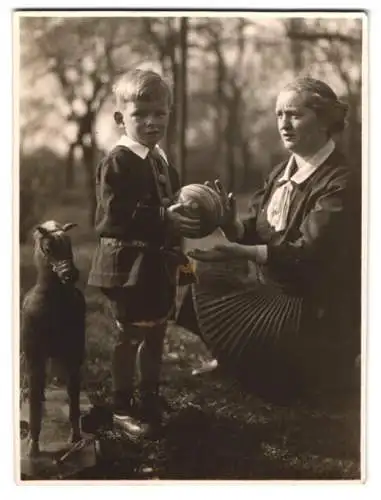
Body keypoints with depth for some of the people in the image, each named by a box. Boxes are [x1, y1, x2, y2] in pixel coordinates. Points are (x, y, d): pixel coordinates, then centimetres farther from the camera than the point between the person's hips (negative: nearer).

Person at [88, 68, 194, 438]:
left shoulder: (162, 162, 12)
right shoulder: (116, 163, -15)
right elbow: (116, 217, -26)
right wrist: (168, 217, -28)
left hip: (161, 264, 8)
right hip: (128, 266, -8)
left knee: (155, 333, 18)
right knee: (129, 336, 2)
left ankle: (150, 397, 34)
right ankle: (123, 406, 16)